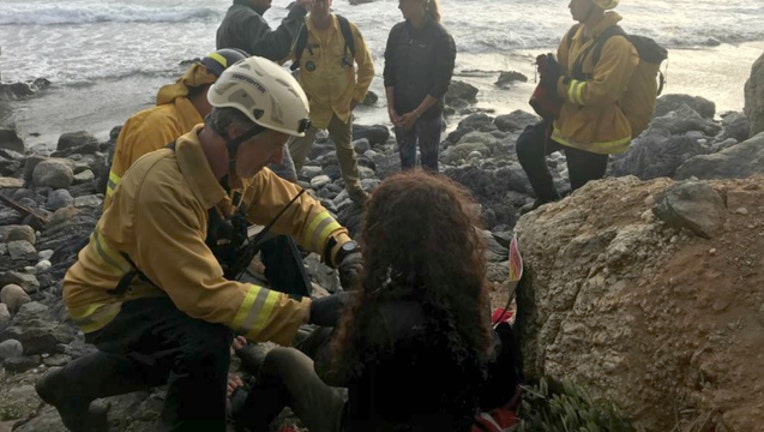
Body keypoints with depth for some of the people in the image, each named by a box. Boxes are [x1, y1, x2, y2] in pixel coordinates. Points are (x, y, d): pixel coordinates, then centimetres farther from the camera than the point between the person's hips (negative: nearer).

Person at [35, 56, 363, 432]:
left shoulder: (237, 165, -13)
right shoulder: (162, 188, -37)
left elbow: (296, 206, -4)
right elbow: (204, 293, -40)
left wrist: (344, 249, -23)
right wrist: (308, 312, -41)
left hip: (152, 288, 8)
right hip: (106, 302, -8)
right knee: (206, 342, -31)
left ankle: (74, 384, 34)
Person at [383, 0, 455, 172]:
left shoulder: (441, 38, -15)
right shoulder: (397, 32, -1)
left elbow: (441, 84, -15)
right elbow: (389, 72, 3)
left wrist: (416, 113, -16)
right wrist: (391, 107, -5)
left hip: (428, 113, -4)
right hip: (401, 111, 4)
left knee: (428, 161, 6)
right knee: (405, 158, 15)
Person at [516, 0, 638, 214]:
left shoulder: (616, 44, -24)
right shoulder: (577, 34, 2)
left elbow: (601, 92, -29)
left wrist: (560, 84, -22)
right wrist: (551, 71, -11)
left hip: (593, 131, -8)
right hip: (568, 118, 9)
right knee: (527, 145, 14)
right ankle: (547, 199, 31)